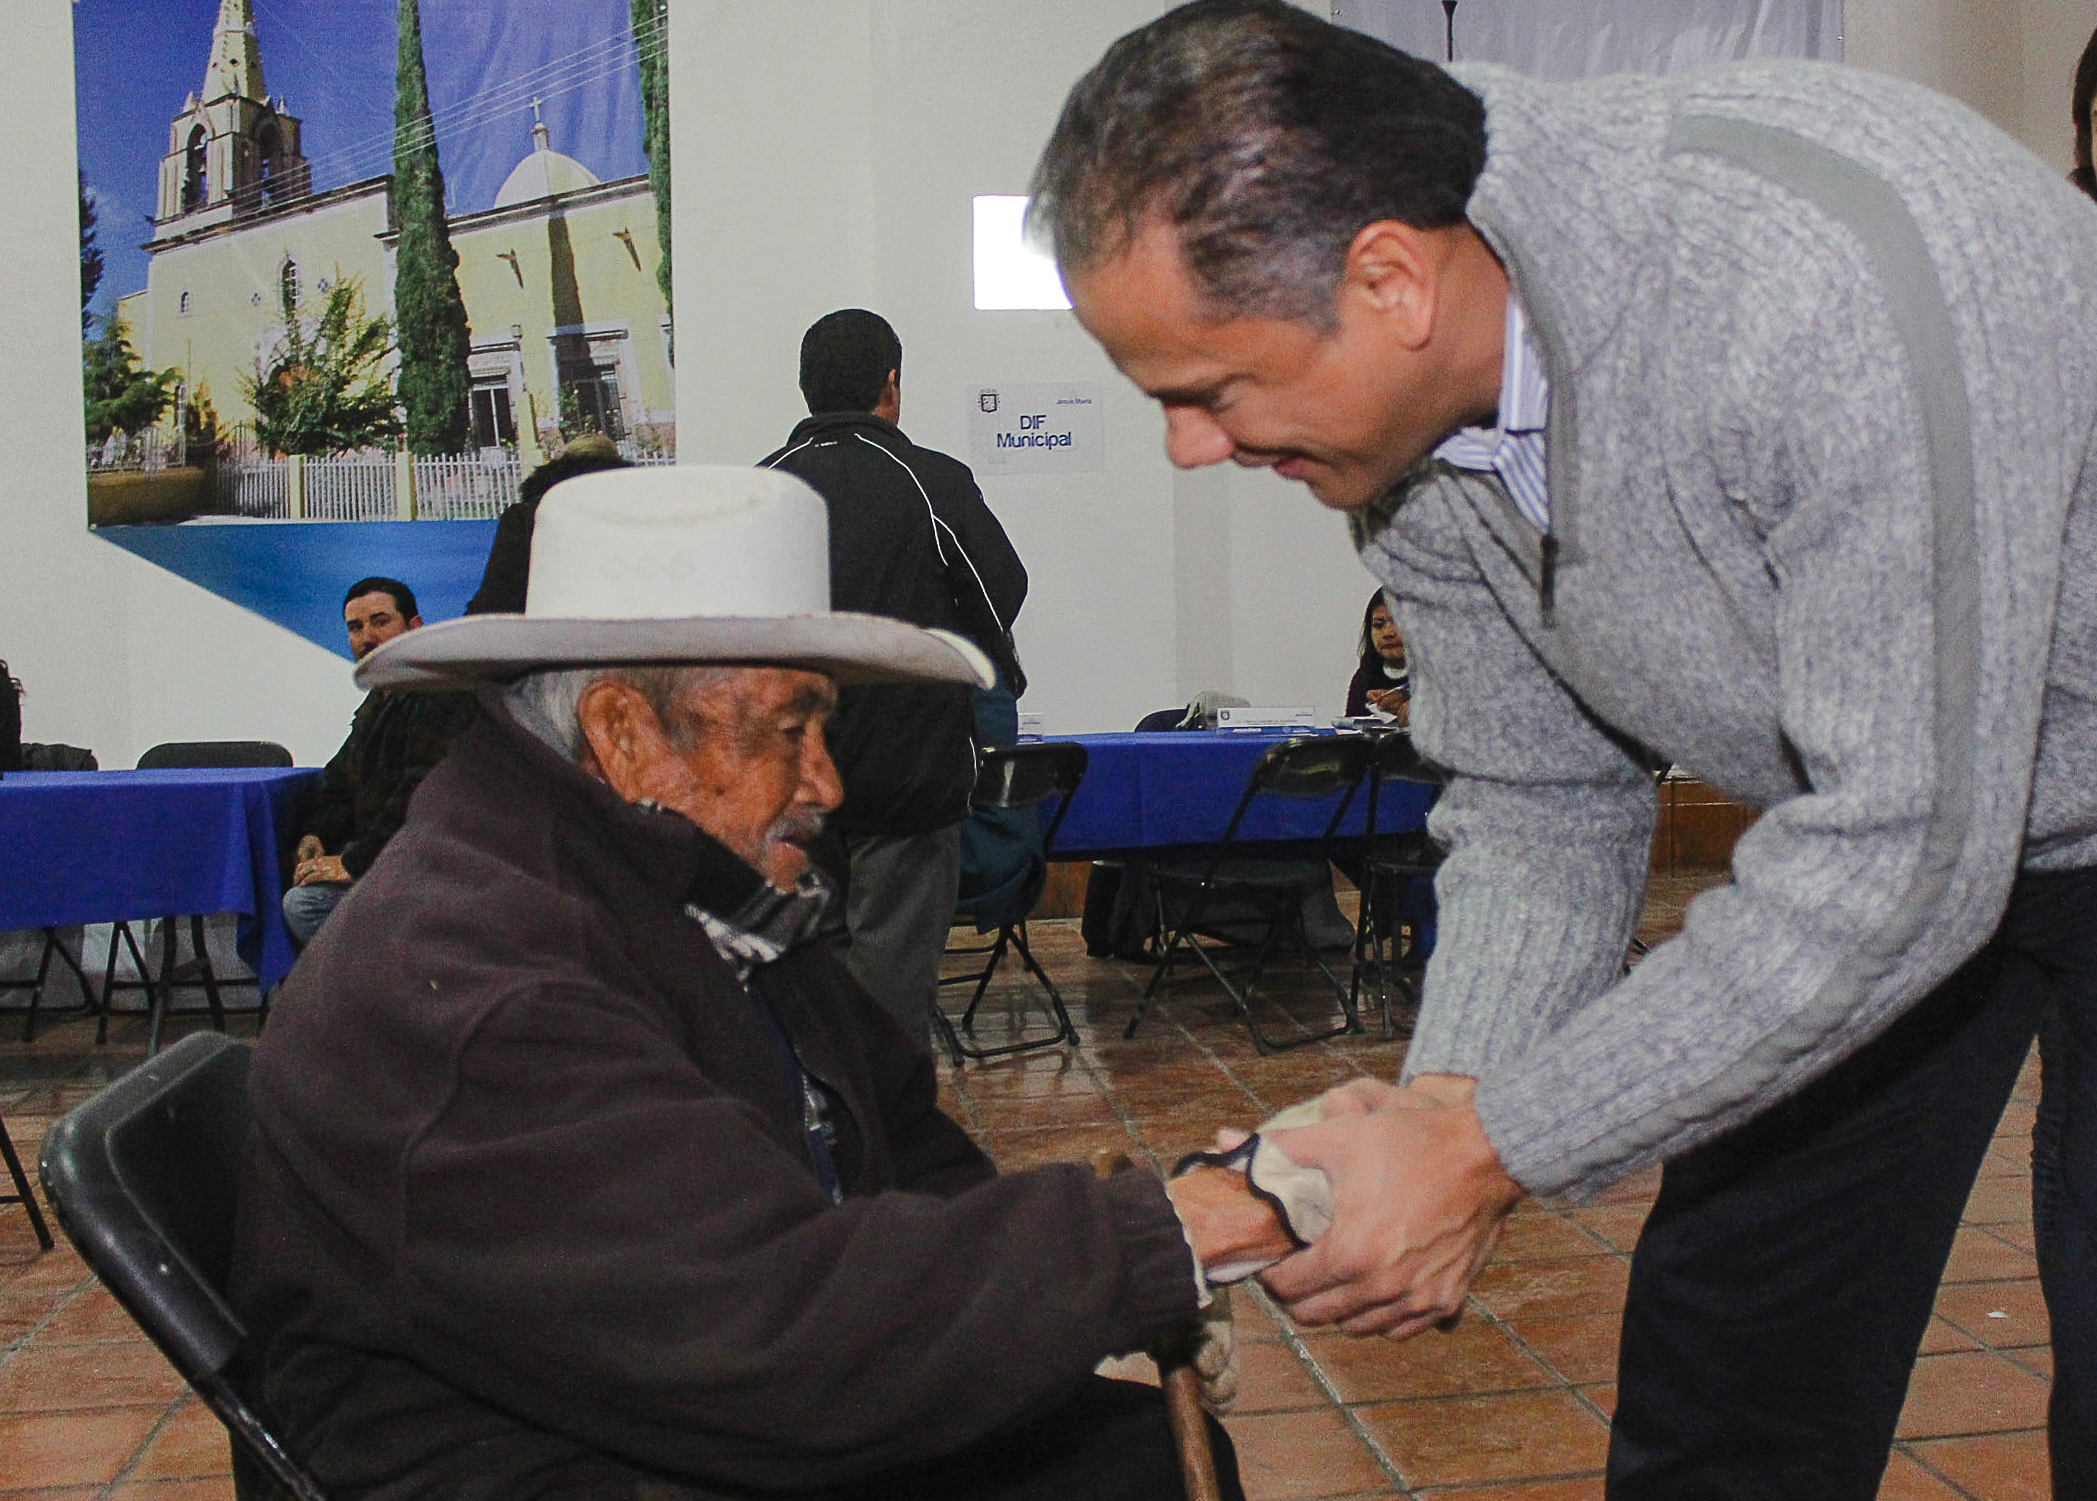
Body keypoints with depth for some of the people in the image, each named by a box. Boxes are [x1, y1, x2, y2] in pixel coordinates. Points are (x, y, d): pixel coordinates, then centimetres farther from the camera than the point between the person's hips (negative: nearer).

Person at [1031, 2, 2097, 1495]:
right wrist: (1443, 1101, -21)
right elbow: (1538, 807, -4)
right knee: (1723, 1380, 6)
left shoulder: (1830, 269, -38)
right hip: (1864, 804, 6)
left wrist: (1490, 1149, -31)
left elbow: (1905, 854, -36)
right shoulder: (1401, 421, -13)